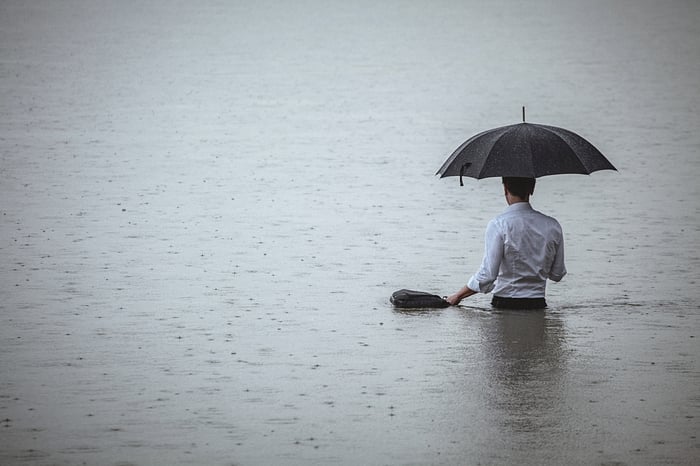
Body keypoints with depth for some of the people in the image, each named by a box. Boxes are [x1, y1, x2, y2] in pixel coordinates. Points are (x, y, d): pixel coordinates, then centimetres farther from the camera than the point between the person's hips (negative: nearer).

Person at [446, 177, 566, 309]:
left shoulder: (499, 225, -8)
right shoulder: (553, 226, 6)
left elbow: (487, 276, -12)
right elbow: (557, 274, 15)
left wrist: (457, 296, 2)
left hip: (505, 303, -4)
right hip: (538, 304, 4)